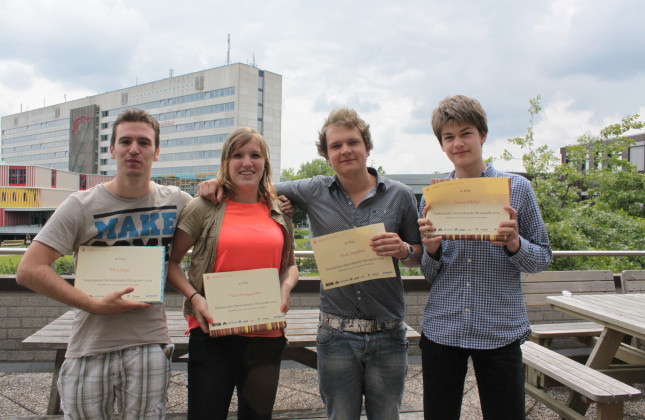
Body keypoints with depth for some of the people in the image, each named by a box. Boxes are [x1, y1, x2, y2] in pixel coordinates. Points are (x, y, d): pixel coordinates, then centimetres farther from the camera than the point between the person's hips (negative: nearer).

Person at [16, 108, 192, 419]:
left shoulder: (175, 202, 2)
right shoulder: (81, 206, -4)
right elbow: (29, 270, -9)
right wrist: (95, 305, -16)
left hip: (149, 346, 1)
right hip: (89, 348, 0)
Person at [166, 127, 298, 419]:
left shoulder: (279, 212, 9)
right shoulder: (205, 207, -1)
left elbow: (291, 264, 20)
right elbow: (170, 262, 3)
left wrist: (285, 288, -1)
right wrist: (194, 296, -12)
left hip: (267, 336, 3)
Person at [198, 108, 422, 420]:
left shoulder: (399, 195, 0)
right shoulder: (314, 192, 1)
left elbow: (419, 256, 7)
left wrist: (404, 250, -14)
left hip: (387, 336, 0)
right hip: (336, 335, 0)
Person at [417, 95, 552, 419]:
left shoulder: (517, 188, 1)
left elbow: (543, 258, 5)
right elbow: (428, 275, 8)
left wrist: (515, 244, -16)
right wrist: (431, 249, -13)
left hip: (500, 331, -1)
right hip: (441, 330, 2)